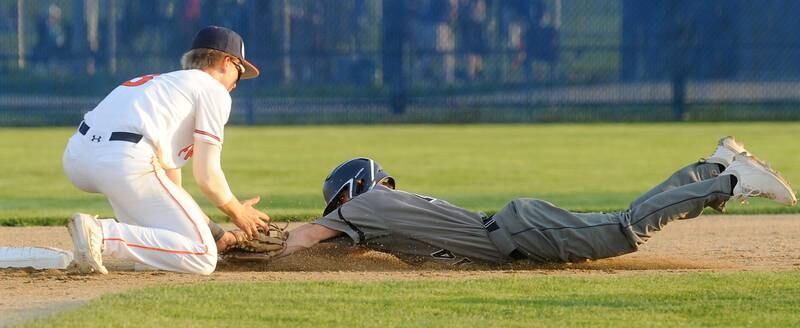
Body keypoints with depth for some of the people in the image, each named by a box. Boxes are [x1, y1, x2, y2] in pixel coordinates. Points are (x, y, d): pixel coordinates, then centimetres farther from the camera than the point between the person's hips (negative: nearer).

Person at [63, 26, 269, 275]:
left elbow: (169, 170, 37)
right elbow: (206, 175, 5)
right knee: (203, 258, -7)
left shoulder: (167, 81, 36)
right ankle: (102, 236, -19)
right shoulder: (214, 91, 11)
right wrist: (237, 212, 23)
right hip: (124, 163, -9)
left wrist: (213, 230, 38)